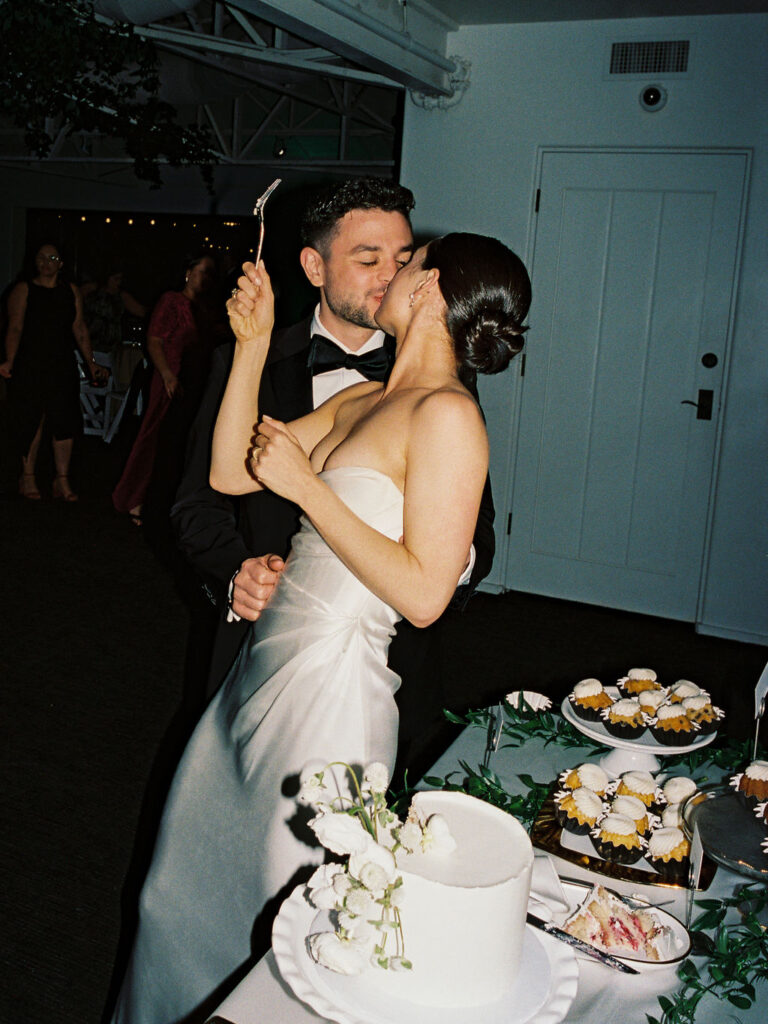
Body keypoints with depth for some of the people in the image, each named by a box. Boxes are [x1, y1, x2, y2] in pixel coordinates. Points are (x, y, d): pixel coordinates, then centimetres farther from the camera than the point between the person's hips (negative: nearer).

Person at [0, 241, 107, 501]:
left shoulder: (71, 291, 11)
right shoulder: (23, 290, 0)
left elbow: (79, 329, 12)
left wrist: (91, 363, 7)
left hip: (63, 368, 3)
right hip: (30, 367, -3)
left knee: (65, 422, 0)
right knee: (31, 422, 2)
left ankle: (62, 481, 7)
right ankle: (28, 477, 15)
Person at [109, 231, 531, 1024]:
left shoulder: (446, 414, -17)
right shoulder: (361, 400, 8)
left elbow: (423, 593, -22)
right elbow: (229, 472, 8)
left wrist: (307, 488, -18)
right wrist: (253, 344, 3)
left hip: (327, 689, -9)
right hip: (268, 663, 9)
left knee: (285, 895, 13)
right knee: (199, 876, 26)